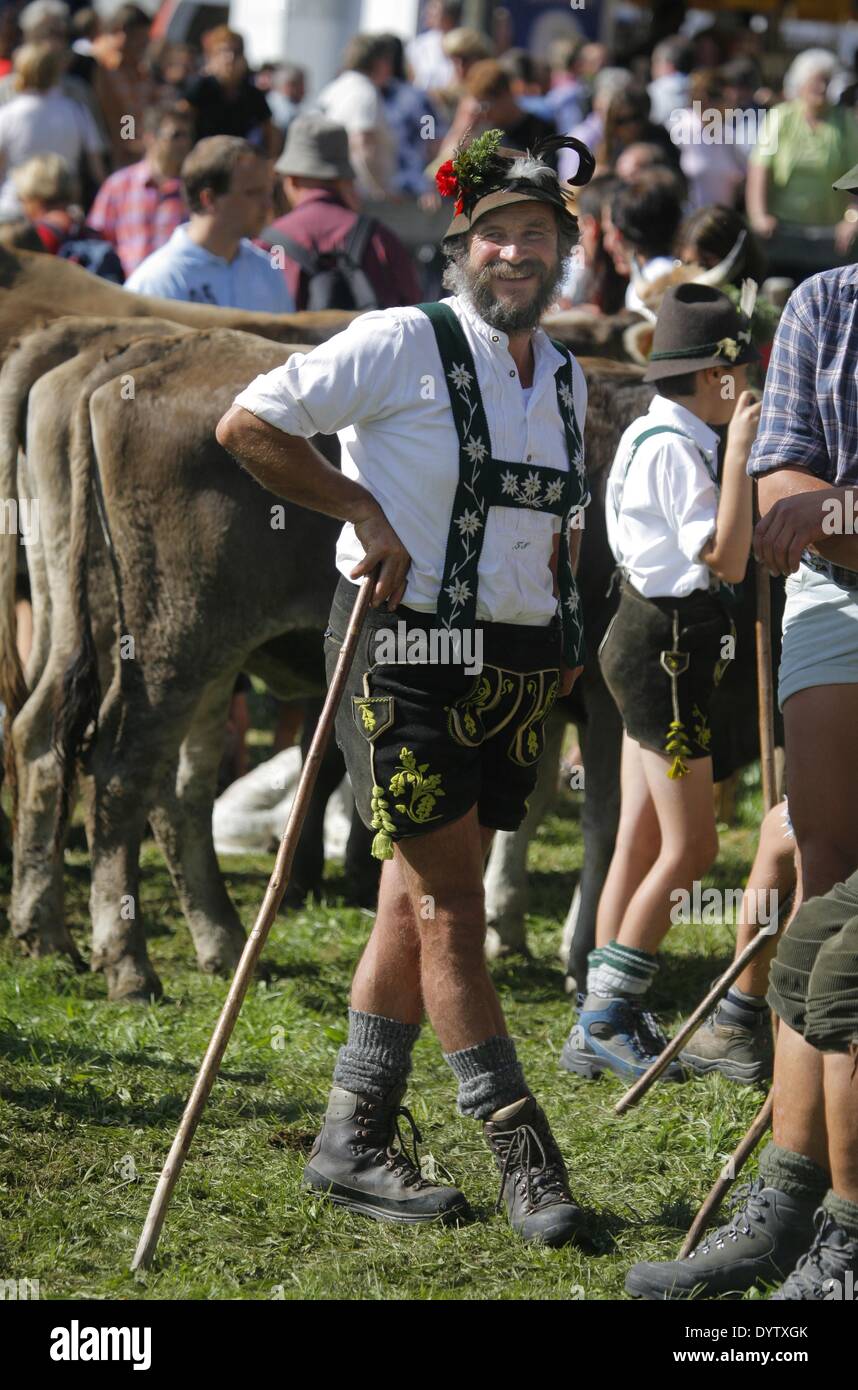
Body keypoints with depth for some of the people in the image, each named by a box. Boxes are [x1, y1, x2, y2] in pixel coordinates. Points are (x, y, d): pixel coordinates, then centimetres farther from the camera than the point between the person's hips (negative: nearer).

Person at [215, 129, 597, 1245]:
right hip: (407, 650, -7)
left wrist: (563, 631, 14)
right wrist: (363, 510, -12)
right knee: (449, 902, -6)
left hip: (514, 670, 7)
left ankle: (354, 1142, 16)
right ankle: (522, 1154, -4)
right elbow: (248, 424, -9)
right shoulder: (403, 345, -8)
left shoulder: (567, 379, 13)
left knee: (421, 901, 10)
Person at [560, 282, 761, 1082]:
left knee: (641, 842, 11)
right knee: (690, 846, -7)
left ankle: (602, 1029, 14)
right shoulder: (673, 447, -17)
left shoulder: (664, 438, 14)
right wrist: (739, 451, -22)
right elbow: (727, 560, -22)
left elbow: (716, 558, 21)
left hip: (652, 645, 11)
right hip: (665, 648, -11)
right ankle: (608, 1018, -2)